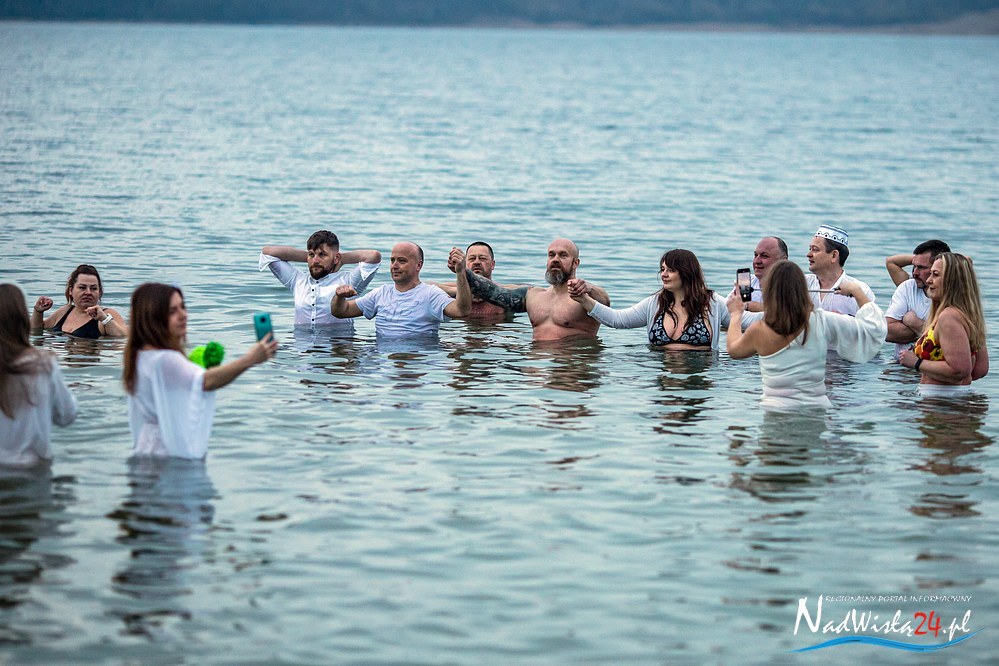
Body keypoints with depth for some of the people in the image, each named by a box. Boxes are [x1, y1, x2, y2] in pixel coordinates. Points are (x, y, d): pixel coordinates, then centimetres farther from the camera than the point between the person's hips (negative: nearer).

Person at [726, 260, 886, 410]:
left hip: (775, 409, -1)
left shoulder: (759, 331, -3)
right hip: (817, 406, 1)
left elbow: (733, 349, 21)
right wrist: (857, 291, 24)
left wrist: (736, 314, 38)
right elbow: (873, 327, 9)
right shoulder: (822, 322, -3)